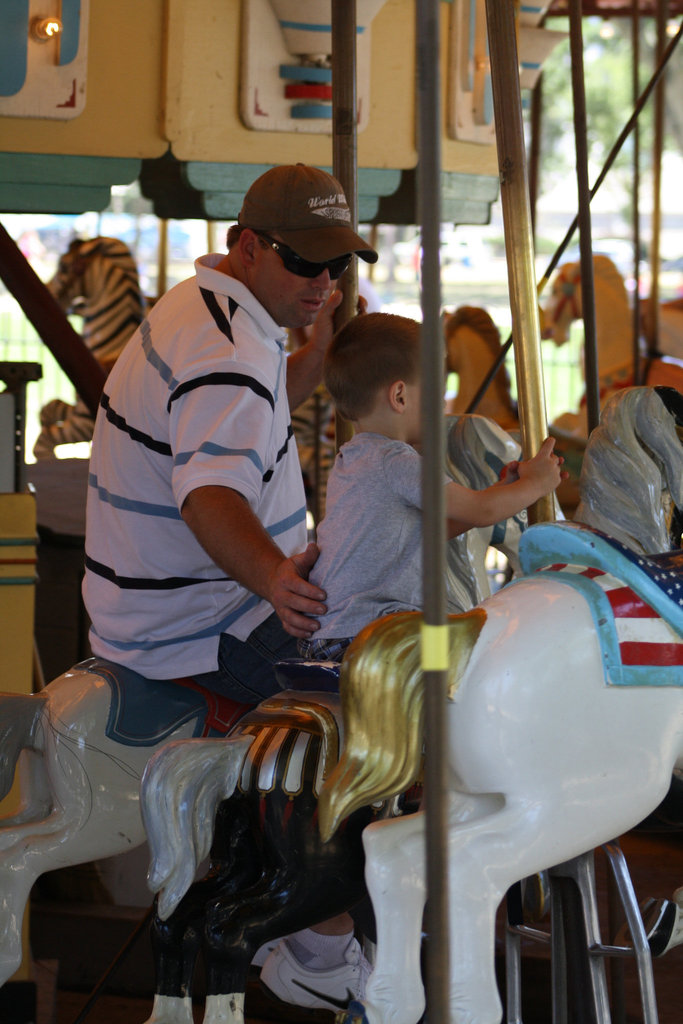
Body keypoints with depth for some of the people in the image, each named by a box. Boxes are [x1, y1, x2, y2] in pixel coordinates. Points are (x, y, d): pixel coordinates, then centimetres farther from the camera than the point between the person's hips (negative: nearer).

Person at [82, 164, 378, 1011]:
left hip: (155, 598, 11)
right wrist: (273, 577, -57)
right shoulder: (227, 354, -24)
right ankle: (327, 948, -13)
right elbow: (211, 494, -39)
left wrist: (323, 343, 11)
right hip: (190, 629, -11)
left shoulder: (202, 306, 10)